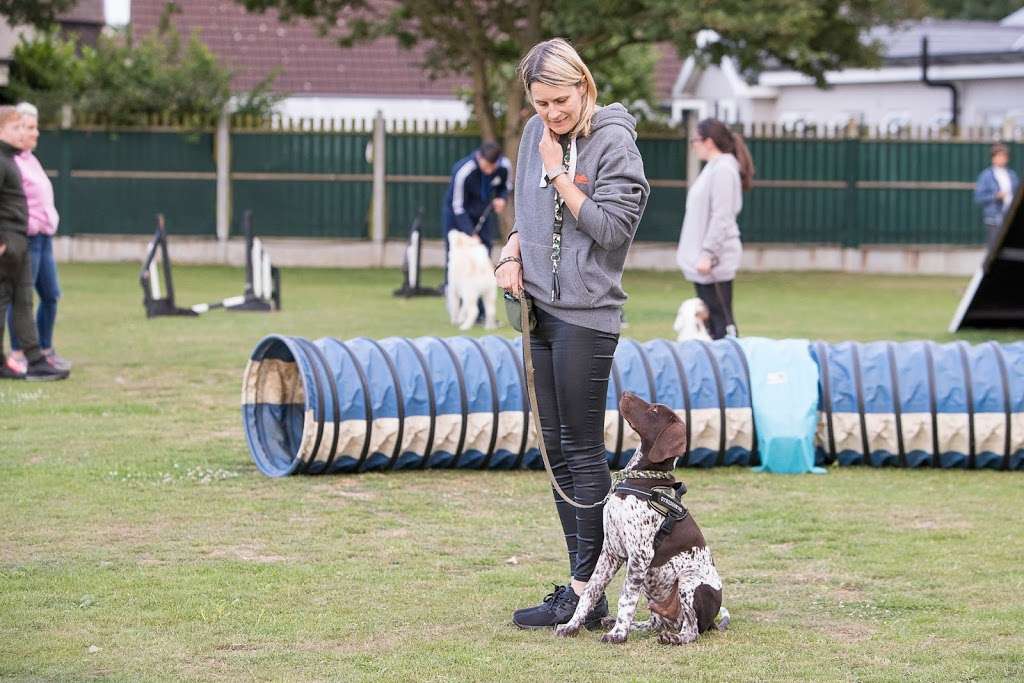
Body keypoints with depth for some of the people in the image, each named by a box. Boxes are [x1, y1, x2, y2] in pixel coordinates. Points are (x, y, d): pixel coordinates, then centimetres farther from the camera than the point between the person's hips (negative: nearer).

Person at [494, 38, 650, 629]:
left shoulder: (613, 141, -11)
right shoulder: (537, 134, 9)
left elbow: (613, 226, -15)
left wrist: (560, 174, -15)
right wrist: (513, 252, 3)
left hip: (587, 313, -7)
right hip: (542, 308, 8)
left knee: (582, 448, -5)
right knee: (557, 449, 8)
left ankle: (585, 591, -2)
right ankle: (584, 586, 13)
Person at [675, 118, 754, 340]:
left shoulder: (723, 170, -13)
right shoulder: (712, 168, 16)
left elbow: (721, 217, -19)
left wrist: (707, 254, -22)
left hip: (715, 261, -10)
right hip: (701, 258, 10)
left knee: (720, 317, -8)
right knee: (709, 316, 10)